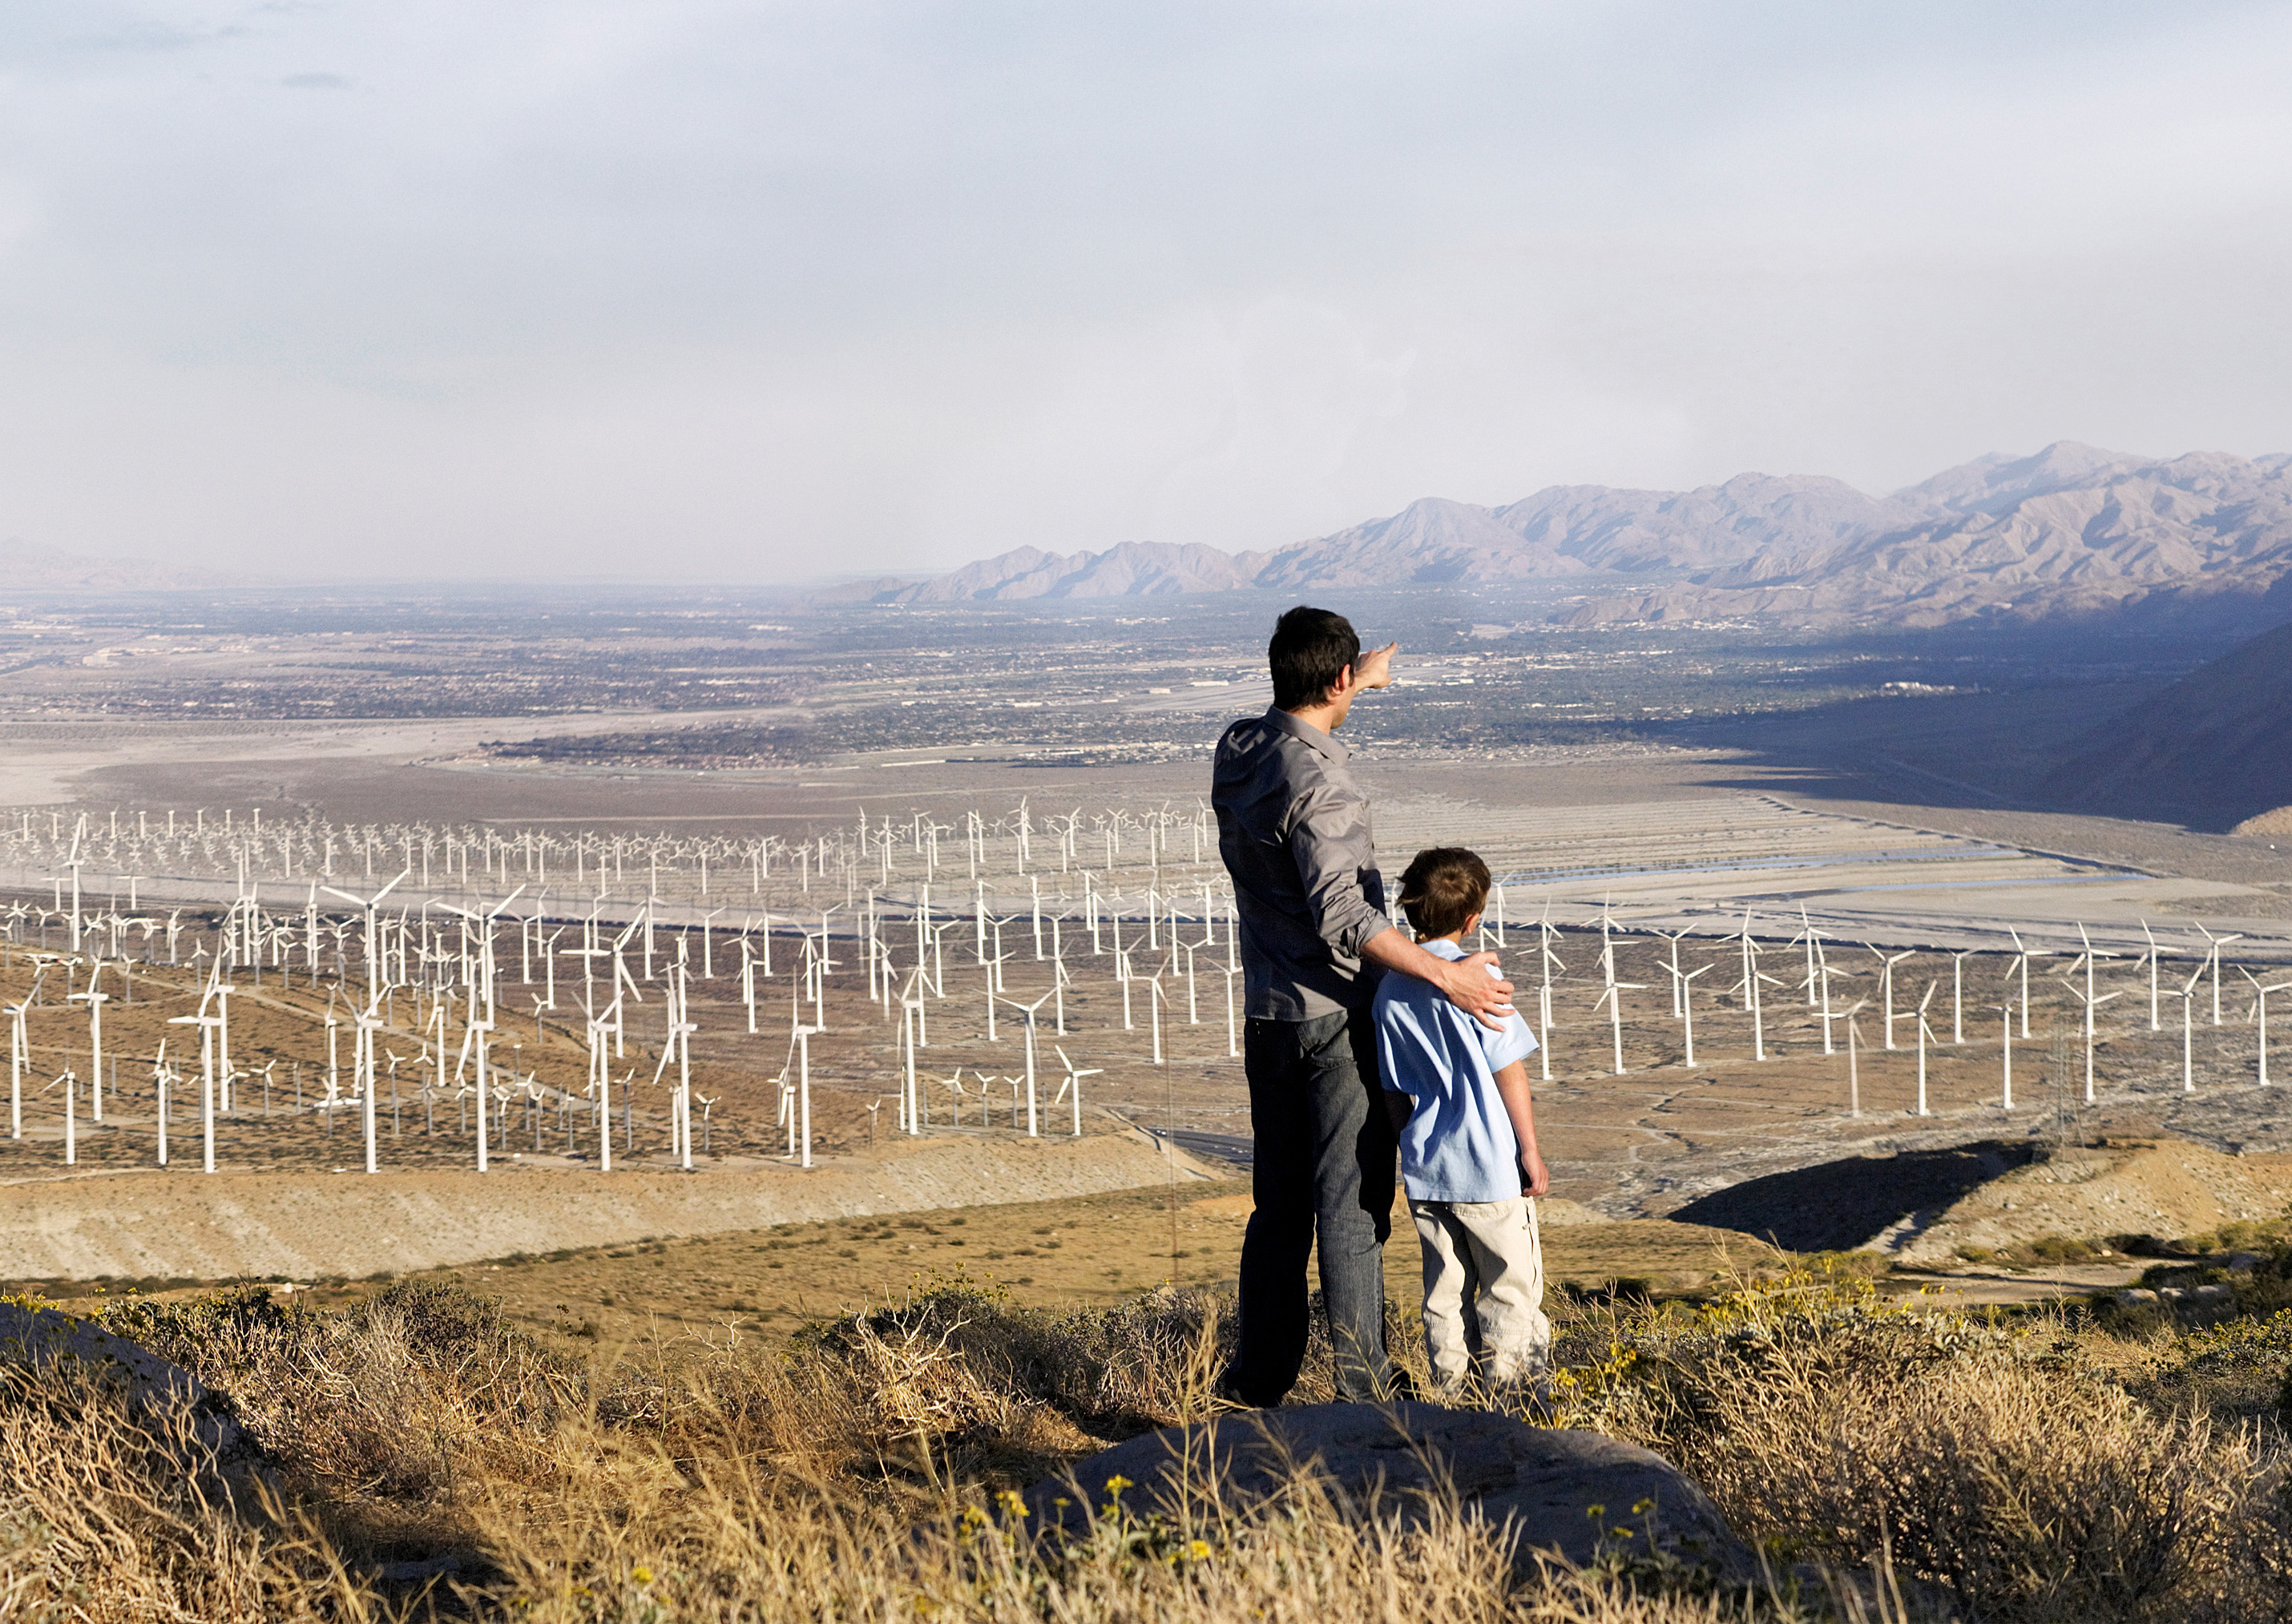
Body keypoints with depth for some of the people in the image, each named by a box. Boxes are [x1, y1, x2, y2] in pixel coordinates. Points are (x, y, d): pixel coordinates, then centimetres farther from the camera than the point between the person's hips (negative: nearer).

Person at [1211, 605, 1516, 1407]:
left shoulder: (1238, 749, 4)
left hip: (1268, 1018, 8)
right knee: (1350, 1206, -2)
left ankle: (1260, 1375, 22)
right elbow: (1342, 916, -30)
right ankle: (1362, 1387, 0)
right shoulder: (1316, 784, -22)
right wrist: (1445, 974, -29)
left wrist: (1360, 680, 44)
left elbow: (1294, 722, 30)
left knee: (1278, 1202, 16)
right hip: (1338, 1018, -8)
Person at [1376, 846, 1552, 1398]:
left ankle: (1452, 1382, 15)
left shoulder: (1390, 990, 4)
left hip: (1424, 1167, 6)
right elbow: (1508, 1070, -11)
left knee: (1446, 1288, 13)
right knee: (1513, 1283, 8)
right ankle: (1504, 1374, 9)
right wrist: (1530, 1149, -4)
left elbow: (1395, 1089, 10)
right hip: (1489, 1165, -5)